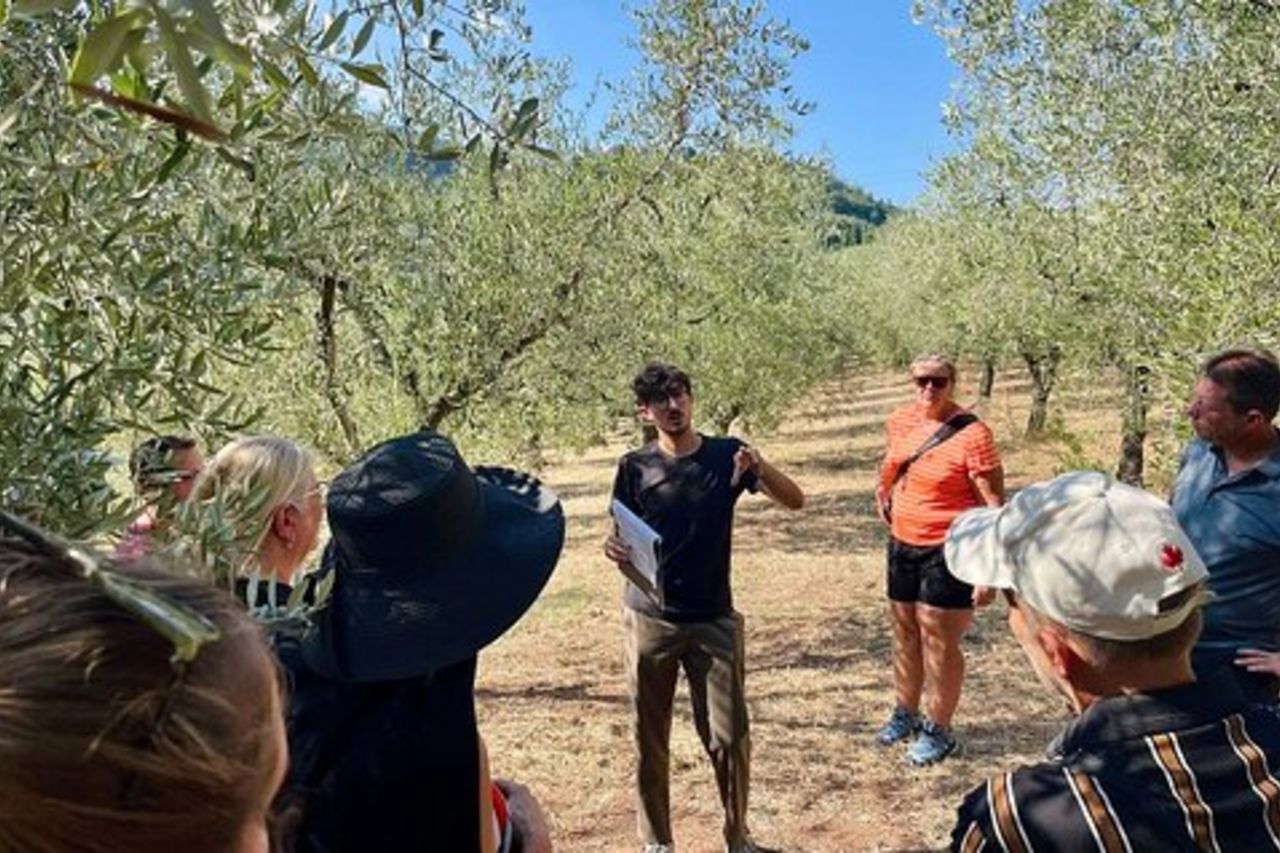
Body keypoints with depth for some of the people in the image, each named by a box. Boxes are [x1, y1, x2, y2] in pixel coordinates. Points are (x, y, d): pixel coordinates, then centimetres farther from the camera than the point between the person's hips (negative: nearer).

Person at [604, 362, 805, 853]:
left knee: (729, 737, 3)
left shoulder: (727, 455, -1)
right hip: (649, 619, 0)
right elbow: (624, 540, 2)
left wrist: (758, 468, -24)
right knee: (650, 739, 9)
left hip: (715, 620, 0)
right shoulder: (635, 468, -2)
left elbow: (795, 501, -5)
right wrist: (615, 550, -22)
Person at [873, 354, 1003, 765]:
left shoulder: (971, 435, -18)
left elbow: (994, 504, -18)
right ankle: (905, 713, 36)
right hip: (903, 544, 7)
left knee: (939, 640, 1)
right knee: (904, 632, 18)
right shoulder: (900, 420, 1)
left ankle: (939, 731, 19)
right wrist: (884, 490, 14)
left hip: (949, 550, -6)